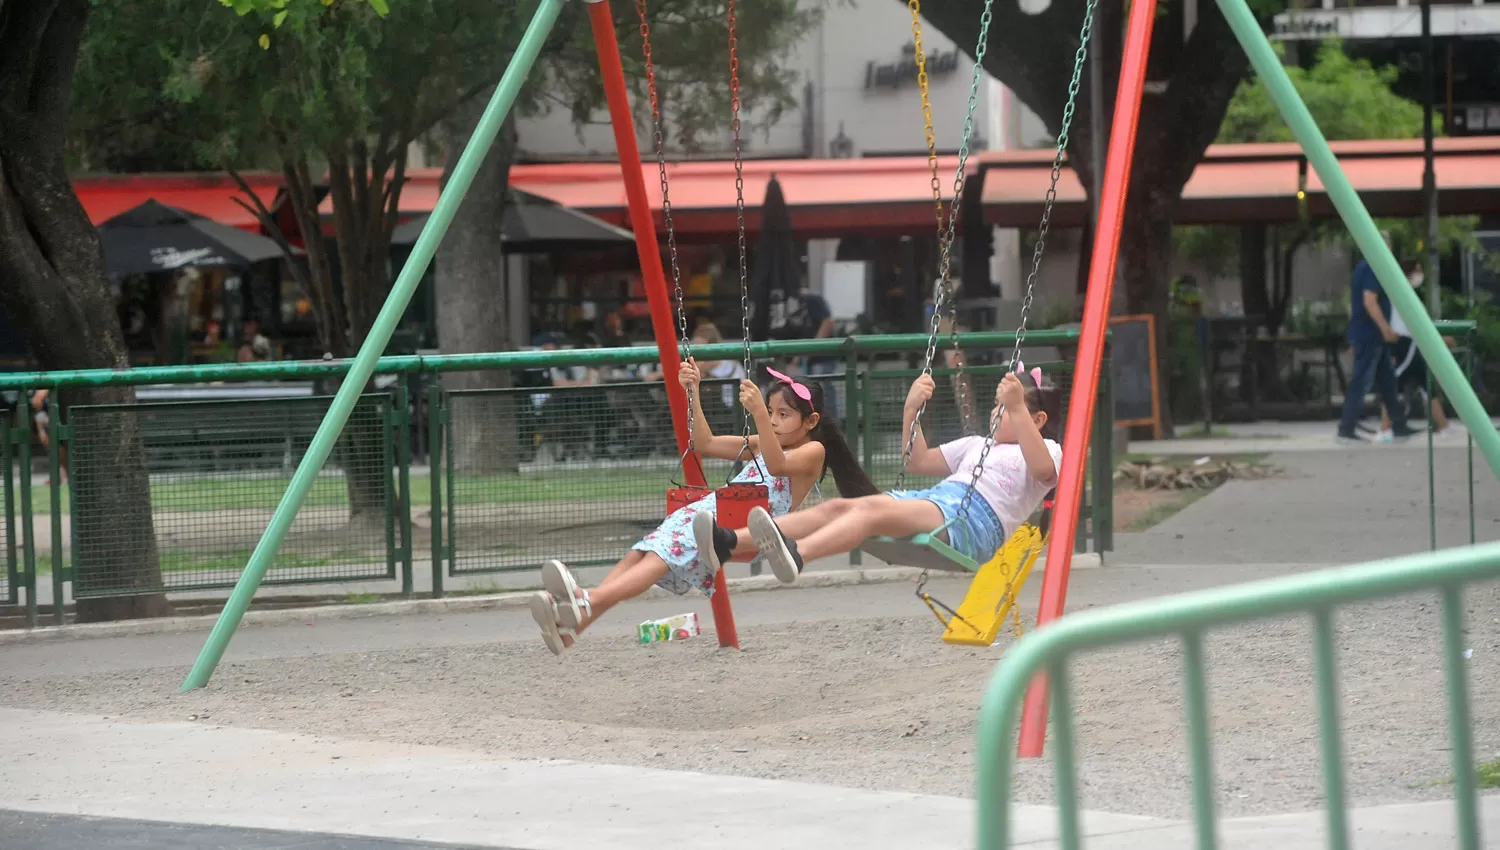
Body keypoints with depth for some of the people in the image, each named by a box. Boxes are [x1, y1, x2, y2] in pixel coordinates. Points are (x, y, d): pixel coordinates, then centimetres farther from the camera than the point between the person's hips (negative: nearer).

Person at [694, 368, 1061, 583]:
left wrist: (1018, 409, -22)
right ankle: (729, 543, -33)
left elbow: (1043, 469, -15)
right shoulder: (977, 446, 36)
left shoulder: (1047, 451, 11)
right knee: (838, 507, -15)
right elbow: (918, 462, 36)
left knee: (873, 508, -33)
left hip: (975, 519, -8)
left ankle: (795, 554, -62)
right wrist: (912, 409, 24)